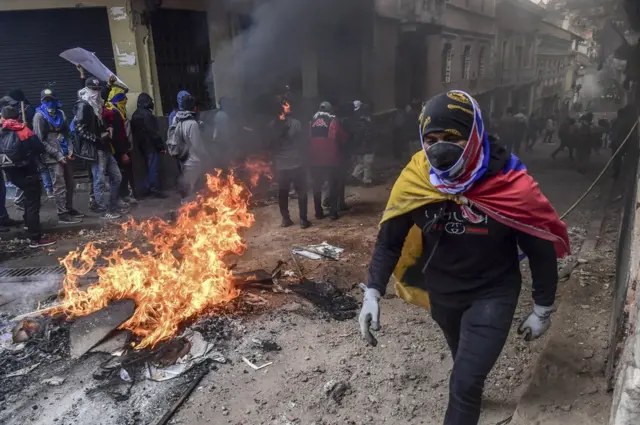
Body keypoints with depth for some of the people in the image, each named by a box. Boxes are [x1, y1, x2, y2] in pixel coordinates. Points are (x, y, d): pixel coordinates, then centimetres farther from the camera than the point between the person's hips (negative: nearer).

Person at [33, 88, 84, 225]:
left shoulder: (60, 114, 13)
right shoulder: (39, 116, -5)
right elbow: (40, 140, -9)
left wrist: (70, 150, 1)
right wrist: (58, 155, -14)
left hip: (65, 155, 6)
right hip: (52, 157, -6)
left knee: (70, 184, 12)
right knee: (60, 186, -5)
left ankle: (69, 209, 25)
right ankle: (62, 214, 1)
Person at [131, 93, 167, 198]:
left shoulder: (135, 115, 14)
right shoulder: (146, 114, -17)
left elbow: (134, 132, 18)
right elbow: (154, 132, -19)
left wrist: (138, 143, 22)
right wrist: (161, 146, -15)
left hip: (143, 145, 9)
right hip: (151, 145, -9)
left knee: (149, 167, 16)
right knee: (153, 167, -5)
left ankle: (147, 189, 18)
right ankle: (155, 190, -2)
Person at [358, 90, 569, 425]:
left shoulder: (511, 187, -28)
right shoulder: (415, 180, -21)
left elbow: (542, 250, -13)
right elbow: (390, 239, -9)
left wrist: (542, 310, -4)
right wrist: (373, 293, -17)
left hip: (492, 294, -3)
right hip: (441, 292, 4)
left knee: (465, 382, -10)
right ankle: (474, 396, 62)